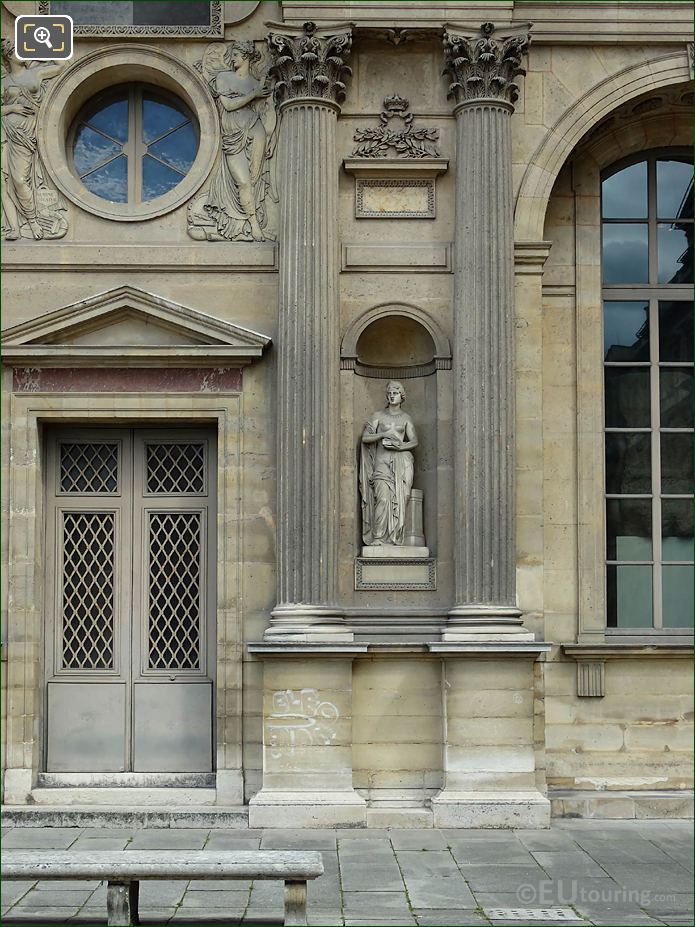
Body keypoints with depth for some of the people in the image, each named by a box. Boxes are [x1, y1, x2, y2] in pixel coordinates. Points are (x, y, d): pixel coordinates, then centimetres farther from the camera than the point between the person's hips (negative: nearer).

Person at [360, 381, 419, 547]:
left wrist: (401, 446, -10)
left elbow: (414, 441, 9)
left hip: (401, 460, 1)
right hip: (382, 460, -1)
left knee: (399, 498, -9)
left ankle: (395, 538, -7)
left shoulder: (406, 418, 14)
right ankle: (378, 538, -20)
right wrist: (383, 434, -9)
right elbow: (365, 437, 4)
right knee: (383, 498, -18)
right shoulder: (378, 415, 10)